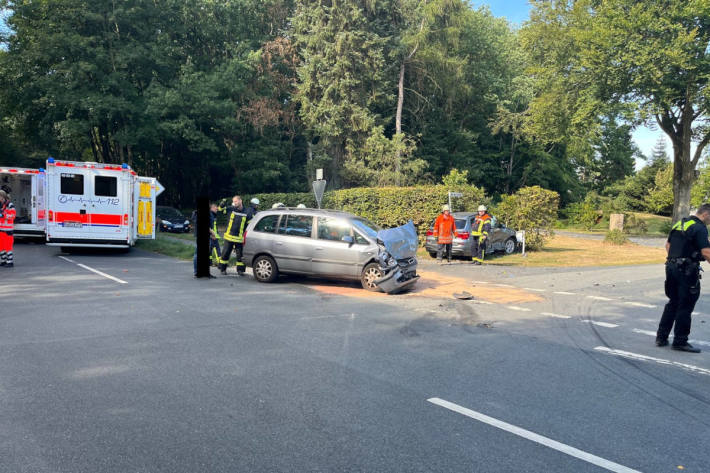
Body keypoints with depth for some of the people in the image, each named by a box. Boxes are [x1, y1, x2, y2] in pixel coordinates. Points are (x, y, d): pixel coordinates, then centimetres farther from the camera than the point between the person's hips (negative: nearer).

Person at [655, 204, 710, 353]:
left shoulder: (679, 224, 13)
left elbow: (668, 244, 20)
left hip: (671, 267, 8)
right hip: (687, 271, -8)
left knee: (673, 303, 16)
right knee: (685, 306, 1)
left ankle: (661, 337, 18)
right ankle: (680, 341, 7)